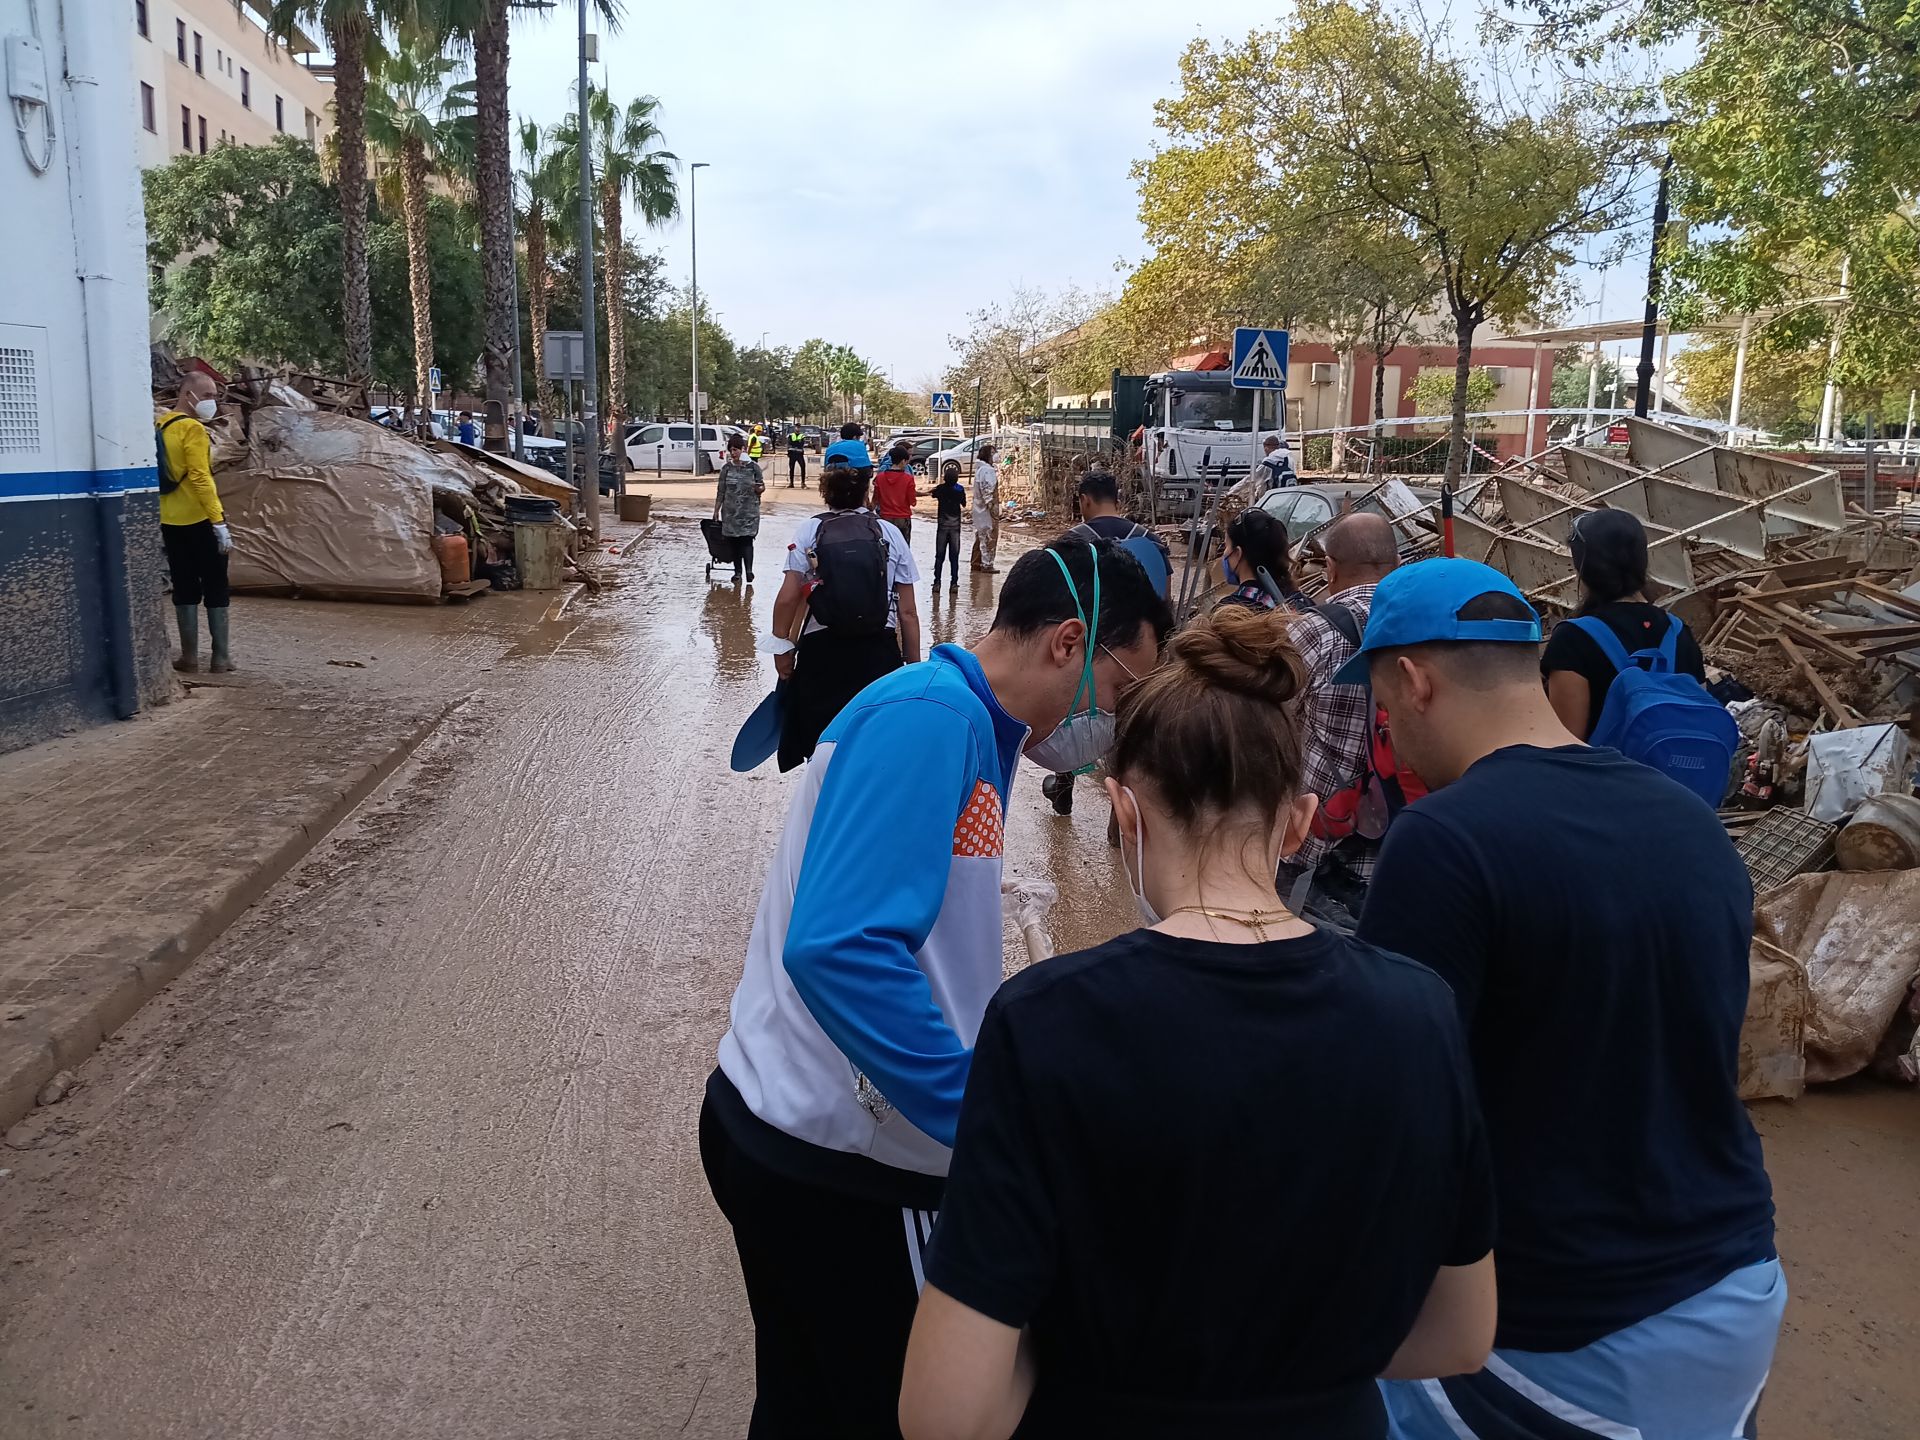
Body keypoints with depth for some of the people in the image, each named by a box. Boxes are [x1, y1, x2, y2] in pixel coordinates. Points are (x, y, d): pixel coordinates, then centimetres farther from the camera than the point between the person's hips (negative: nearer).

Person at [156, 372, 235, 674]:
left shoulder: (159, 428, 12)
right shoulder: (192, 428, -13)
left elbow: (157, 478, 15)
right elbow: (200, 479, -20)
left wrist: (157, 525, 20)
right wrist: (219, 522, -20)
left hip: (171, 522, 7)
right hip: (199, 522, -7)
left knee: (185, 590, 10)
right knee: (216, 590, 2)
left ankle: (189, 658, 11)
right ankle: (221, 658, 4)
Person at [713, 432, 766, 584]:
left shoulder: (753, 466, 0)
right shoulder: (727, 468, 6)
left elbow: (762, 488, 4)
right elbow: (720, 491, 10)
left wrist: (759, 489, -20)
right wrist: (716, 510, 8)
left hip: (749, 511, -3)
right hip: (731, 512, 3)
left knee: (746, 540, -12)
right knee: (735, 541, 6)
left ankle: (749, 571, -17)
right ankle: (737, 571, 13)